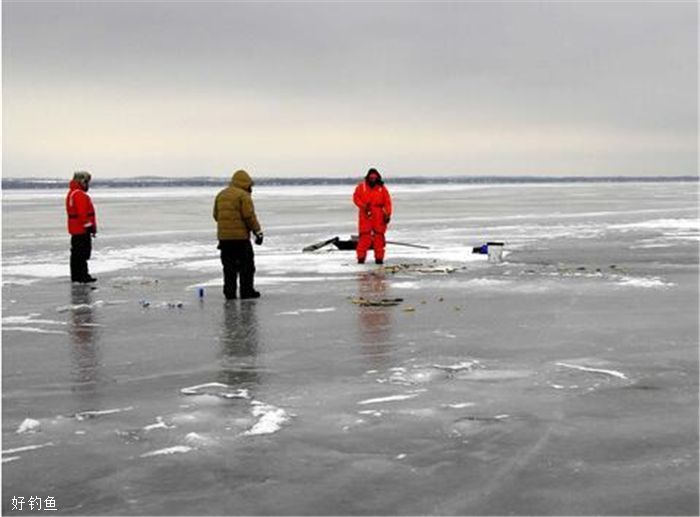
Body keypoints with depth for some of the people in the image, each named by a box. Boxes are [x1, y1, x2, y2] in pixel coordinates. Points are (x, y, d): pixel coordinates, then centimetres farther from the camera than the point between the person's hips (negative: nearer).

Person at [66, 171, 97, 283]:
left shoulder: (71, 194, 18)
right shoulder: (80, 195, -16)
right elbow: (83, 213, -23)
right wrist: (90, 226, -20)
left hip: (75, 228, 11)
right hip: (82, 229, -11)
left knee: (76, 253, 14)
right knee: (83, 253, -10)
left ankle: (76, 276, 19)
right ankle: (83, 276, -12)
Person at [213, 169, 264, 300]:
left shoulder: (221, 195, 13)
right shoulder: (243, 195, -10)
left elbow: (216, 215, 17)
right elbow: (249, 216, -14)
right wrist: (258, 231, -7)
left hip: (223, 236, 6)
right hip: (240, 236, -6)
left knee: (229, 266, 11)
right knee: (246, 265, 4)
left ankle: (229, 292, 10)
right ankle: (247, 292, 5)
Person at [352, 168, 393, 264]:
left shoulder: (382, 188, 3)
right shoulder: (361, 186, 2)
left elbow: (387, 202, 2)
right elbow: (356, 197, 3)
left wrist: (388, 214, -5)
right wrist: (363, 206, -13)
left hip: (379, 216, 1)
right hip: (365, 214, -1)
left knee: (379, 236, 2)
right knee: (364, 236, -4)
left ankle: (379, 258, 7)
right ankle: (361, 257, 1)